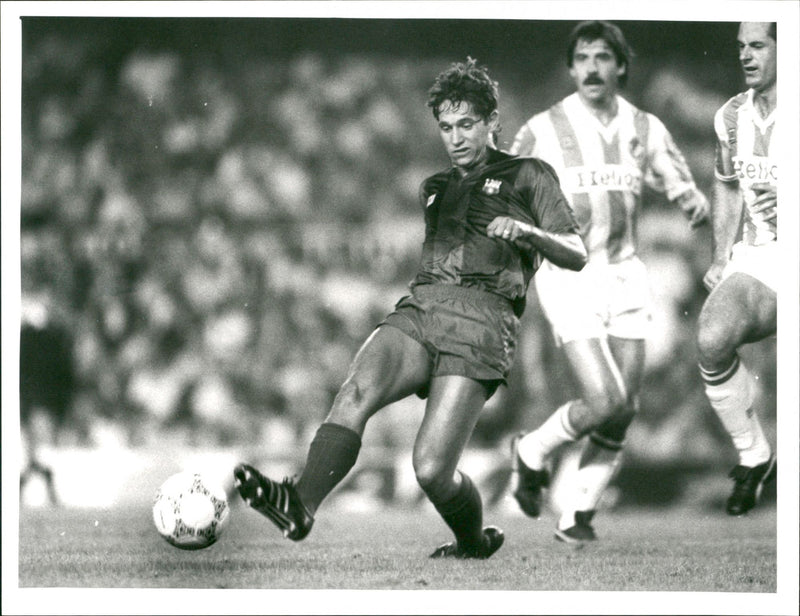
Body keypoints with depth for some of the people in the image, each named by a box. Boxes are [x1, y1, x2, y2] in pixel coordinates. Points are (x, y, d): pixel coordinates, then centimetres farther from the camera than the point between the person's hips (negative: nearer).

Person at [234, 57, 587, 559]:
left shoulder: (527, 177, 14)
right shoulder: (435, 189, 32)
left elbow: (577, 255, 4)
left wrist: (527, 232, -13)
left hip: (481, 319, -5)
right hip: (419, 308, 5)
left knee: (432, 471, -17)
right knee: (357, 391, -29)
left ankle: (475, 543, 14)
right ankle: (301, 503, -49)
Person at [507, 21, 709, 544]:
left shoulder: (645, 129, 5)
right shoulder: (544, 131, -7)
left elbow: (681, 186, 11)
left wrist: (696, 204, -11)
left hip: (624, 276, 5)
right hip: (567, 279, -4)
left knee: (624, 411, 1)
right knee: (603, 403, -16)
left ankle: (578, 513, 17)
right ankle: (534, 453, 13)